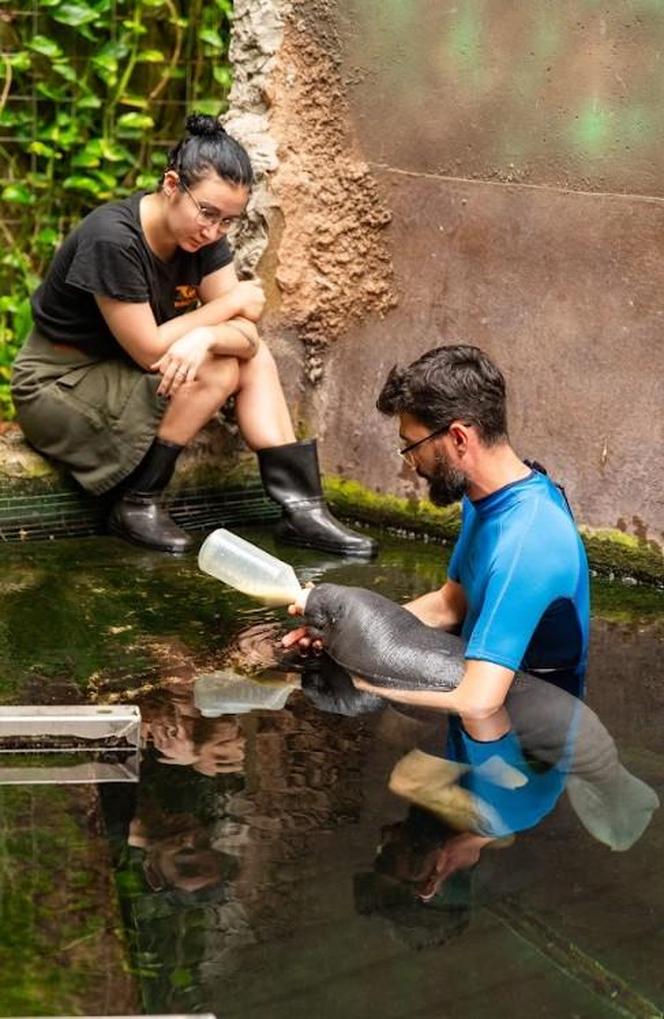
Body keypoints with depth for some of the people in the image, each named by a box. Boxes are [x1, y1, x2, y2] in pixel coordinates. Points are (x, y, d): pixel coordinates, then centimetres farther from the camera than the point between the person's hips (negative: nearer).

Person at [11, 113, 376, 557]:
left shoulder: (204, 238, -5)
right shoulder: (112, 240, -29)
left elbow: (247, 334, -12)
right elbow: (149, 350, -26)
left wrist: (204, 336, -35)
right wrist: (232, 303, -17)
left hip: (125, 375, 8)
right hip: (59, 388, -8)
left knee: (254, 356, -4)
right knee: (217, 370, -21)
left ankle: (304, 509, -7)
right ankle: (137, 505, -11)